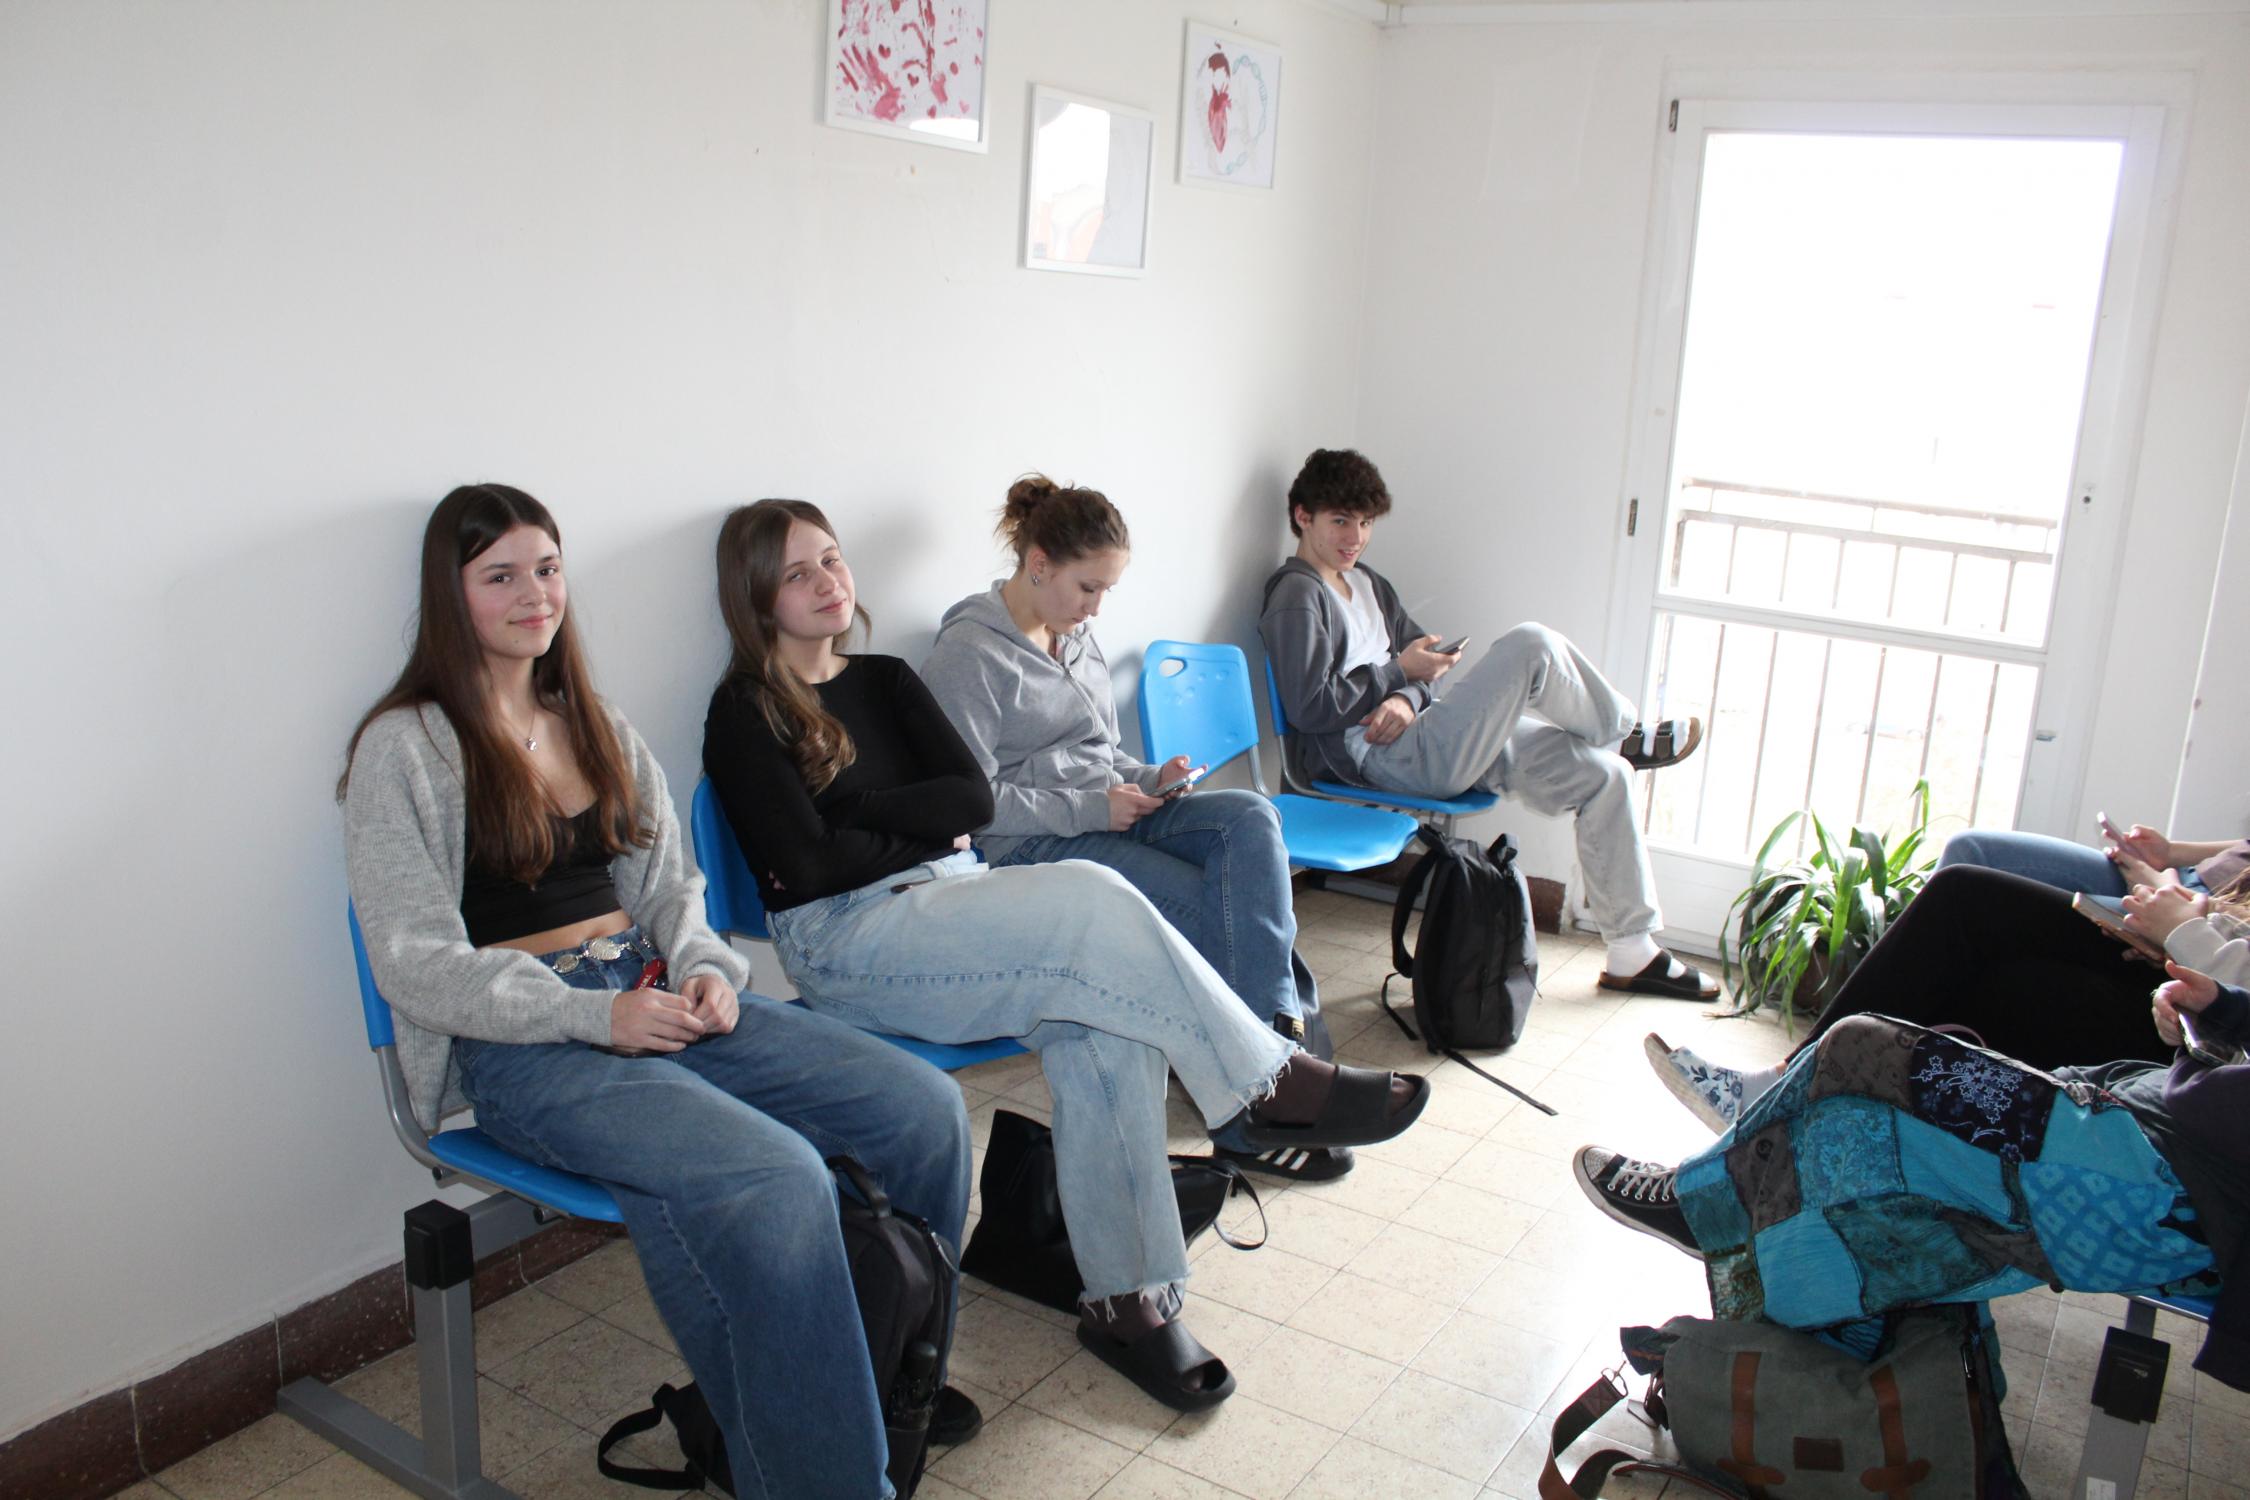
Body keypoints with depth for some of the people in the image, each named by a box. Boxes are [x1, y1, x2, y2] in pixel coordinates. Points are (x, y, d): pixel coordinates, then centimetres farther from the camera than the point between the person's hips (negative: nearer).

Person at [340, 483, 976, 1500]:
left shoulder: (596, 726, 18)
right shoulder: (405, 747, -2)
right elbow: (419, 966, -9)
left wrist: (703, 970, -4)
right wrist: (595, 1014, -18)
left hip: (654, 997, 7)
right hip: (519, 1047, -6)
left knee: (924, 1108, -11)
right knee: (776, 1180, -33)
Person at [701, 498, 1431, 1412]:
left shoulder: (883, 679, 18)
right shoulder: (745, 712, 1)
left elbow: (974, 796, 5)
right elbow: (806, 868, -10)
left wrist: (854, 811, -5)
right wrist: (925, 830, 0)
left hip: (951, 900, 6)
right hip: (848, 938, -5)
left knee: (1105, 1028, -26)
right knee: (1091, 897, -29)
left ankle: (1127, 1300, -20)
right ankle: (1270, 1085, -17)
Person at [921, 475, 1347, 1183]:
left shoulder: (1078, 635, 18)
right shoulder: (969, 652, -8)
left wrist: (1146, 778, 5)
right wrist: (1092, 808, -18)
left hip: (1109, 812, 8)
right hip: (1035, 845, -8)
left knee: (1251, 817, -20)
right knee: (1213, 905, -23)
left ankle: (1277, 1031, -24)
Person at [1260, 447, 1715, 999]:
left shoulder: (1367, 583, 21)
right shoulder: (1297, 597, -7)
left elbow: (1419, 657, 17)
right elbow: (1310, 708, -17)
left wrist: (1408, 699, -6)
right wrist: (1401, 673, -12)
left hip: (1421, 734, 10)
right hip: (1385, 758, -10)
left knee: (1600, 773, 1)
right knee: (1533, 646, -23)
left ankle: (1633, 953, 9)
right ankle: (1628, 737, 8)